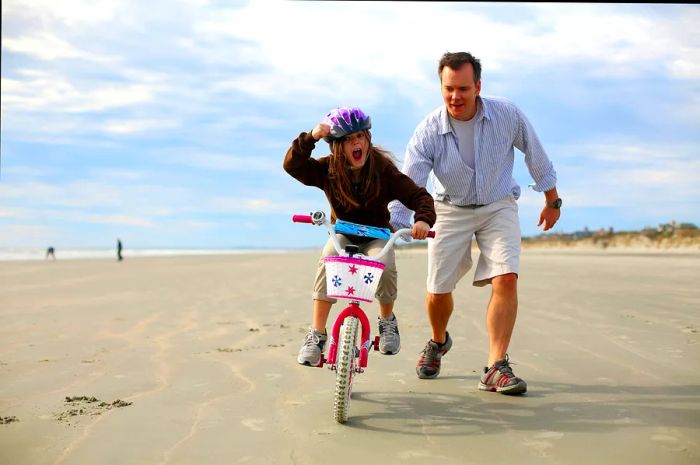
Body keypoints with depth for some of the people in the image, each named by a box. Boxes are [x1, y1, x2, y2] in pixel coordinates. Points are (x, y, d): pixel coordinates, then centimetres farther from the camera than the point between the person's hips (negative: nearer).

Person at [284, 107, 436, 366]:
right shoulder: (328, 170, -12)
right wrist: (310, 138, -36)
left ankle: (387, 320, -1)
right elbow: (292, 165, -22)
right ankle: (316, 335, -24)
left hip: (377, 236, -1)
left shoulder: (383, 169, -18)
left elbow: (419, 196, -21)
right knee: (328, 263, -32)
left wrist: (424, 219, -42)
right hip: (343, 235, 1)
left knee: (384, 265, -33)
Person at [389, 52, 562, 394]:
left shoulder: (507, 115, -16)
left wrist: (552, 200, 9)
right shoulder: (428, 132, -18)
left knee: (506, 278, -20)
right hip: (451, 212, 0)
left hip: (498, 207, 0)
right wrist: (391, 224, -37)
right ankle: (438, 342, 36)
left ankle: (496, 368, -16)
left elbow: (536, 156, 0)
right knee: (438, 290, 2)